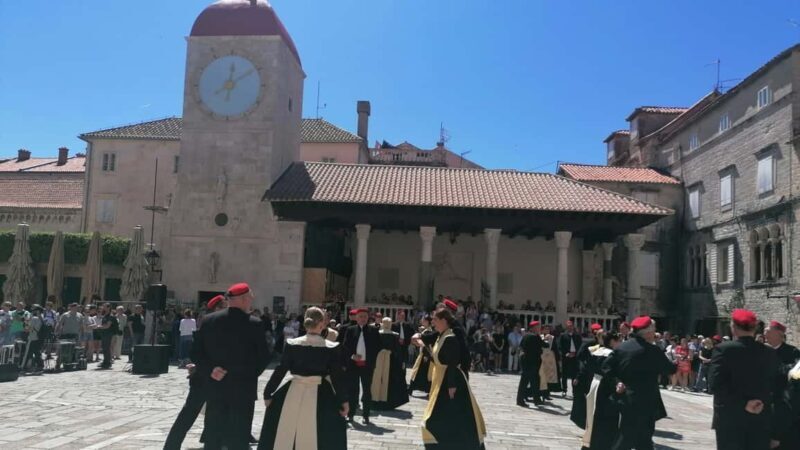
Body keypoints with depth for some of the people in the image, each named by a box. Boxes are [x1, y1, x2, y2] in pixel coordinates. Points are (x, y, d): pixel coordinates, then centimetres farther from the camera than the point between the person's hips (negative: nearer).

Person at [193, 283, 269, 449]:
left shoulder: (209, 320, 1)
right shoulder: (254, 324, -10)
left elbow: (197, 351, 0)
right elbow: (264, 357, -5)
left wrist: (210, 370, -5)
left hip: (215, 386, 4)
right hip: (243, 387, -3)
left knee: (213, 434, 11)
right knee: (239, 436, 4)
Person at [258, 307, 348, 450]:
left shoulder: (292, 344, -3)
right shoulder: (331, 348, -7)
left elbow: (280, 371, 0)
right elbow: (337, 376, -5)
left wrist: (268, 393, 10)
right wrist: (343, 400, 4)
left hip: (293, 394, 1)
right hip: (321, 396, -1)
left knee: (283, 437, 15)